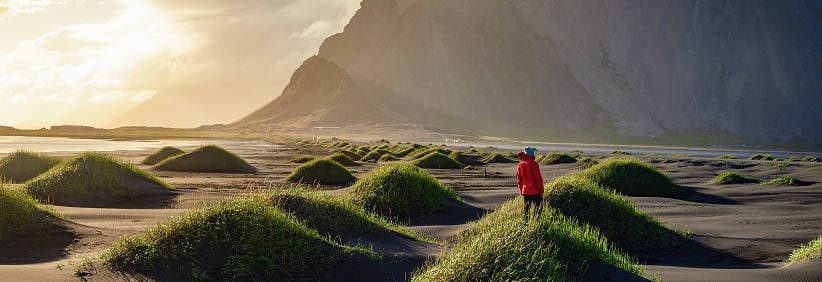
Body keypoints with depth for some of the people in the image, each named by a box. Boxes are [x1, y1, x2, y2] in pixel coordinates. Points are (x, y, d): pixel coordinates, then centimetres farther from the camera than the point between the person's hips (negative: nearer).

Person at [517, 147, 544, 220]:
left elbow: (518, 179, 11)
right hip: (535, 190, -6)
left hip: (525, 191, 6)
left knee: (526, 208, 12)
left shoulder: (520, 165, 5)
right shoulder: (533, 164, -14)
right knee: (538, 207, 1)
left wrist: (521, 190, 19)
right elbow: (538, 178, -14)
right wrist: (541, 189, -6)